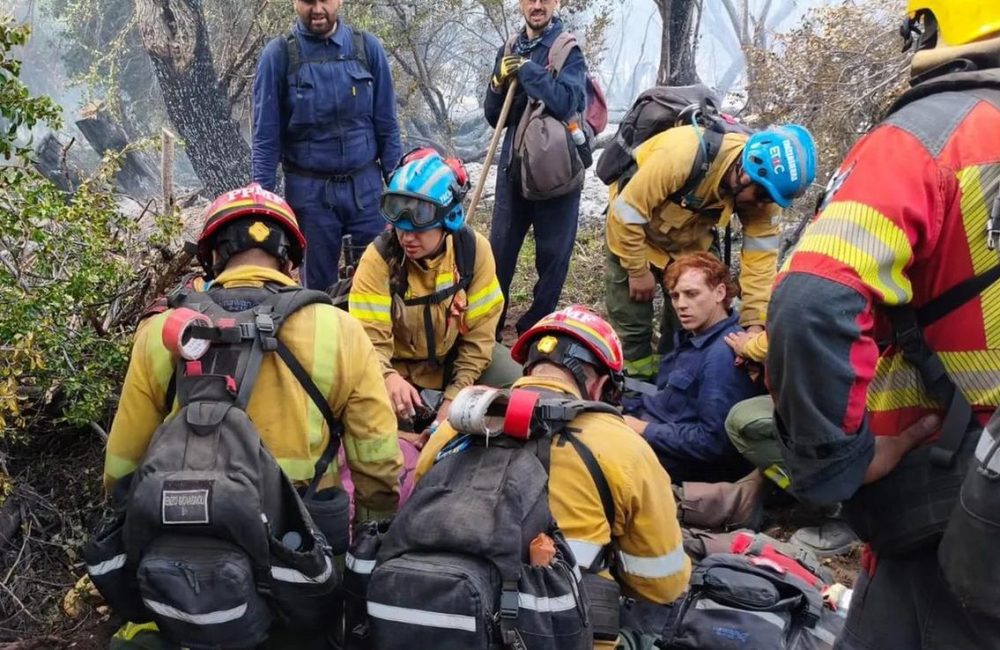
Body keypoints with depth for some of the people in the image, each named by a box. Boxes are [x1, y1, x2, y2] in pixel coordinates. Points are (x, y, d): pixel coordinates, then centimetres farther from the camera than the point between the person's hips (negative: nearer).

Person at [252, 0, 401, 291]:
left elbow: (386, 124, 5)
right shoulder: (278, 55, -4)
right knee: (319, 284, 10)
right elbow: (265, 135, -2)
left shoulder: (367, 47, 0)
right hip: (309, 191, -1)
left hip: (365, 185, 1)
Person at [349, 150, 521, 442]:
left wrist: (455, 396, -18)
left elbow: (480, 332, -13)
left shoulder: (474, 249, -18)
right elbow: (370, 338, -27)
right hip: (398, 365, -2)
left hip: (455, 355, 2)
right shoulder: (378, 258, -23)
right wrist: (388, 377, -49)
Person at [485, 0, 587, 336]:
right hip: (514, 166, 5)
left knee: (552, 254, 5)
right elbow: (494, 117, 11)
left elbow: (564, 103, -24)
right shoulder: (509, 51, 9)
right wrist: (500, 82, -7)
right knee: (499, 251, 8)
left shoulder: (568, 51, -6)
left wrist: (525, 69, -17)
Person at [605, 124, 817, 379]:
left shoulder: (761, 186, -20)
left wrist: (755, 323, -26)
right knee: (633, 322, -4)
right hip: (634, 231, -5)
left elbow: (760, 256, -19)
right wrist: (638, 270, -21)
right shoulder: (681, 154, -38)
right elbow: (626, 211, -30)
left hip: (689, 244, 5)